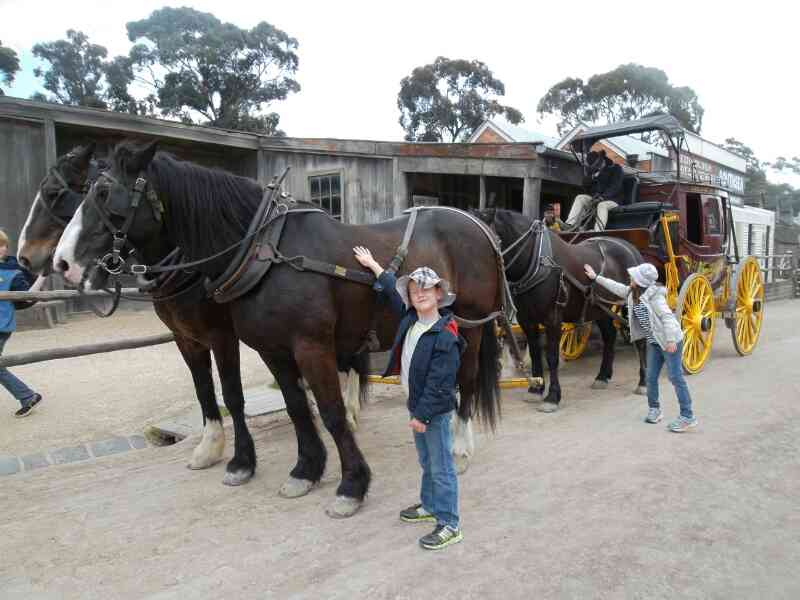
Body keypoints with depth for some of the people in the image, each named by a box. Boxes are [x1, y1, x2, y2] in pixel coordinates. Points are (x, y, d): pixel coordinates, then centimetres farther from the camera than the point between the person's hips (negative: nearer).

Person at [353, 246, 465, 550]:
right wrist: (373, 265, 24)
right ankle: (430, 505, 39)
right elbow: (394, 292, 19)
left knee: (441, 467, 0)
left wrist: (422, 415, -21)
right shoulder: (410, 319, 3)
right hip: (416, 404, 9)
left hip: (435, 410, -8)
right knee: (427, 462, 23)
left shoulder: (445, 337, -22)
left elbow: (439, 384, -23)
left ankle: (450, 525, 10)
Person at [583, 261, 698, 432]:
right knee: (651, 377, 12)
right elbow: (617, 287, 17)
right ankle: (654, 409, 30)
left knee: (676, 377, -5)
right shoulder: (633, 293, 4)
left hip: (670, 341, -8)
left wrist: (671, 340, -30)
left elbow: (667, 317, -25)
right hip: (654, 342, 8)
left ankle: (688, 417, 0)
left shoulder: (654, 295, -20)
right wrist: (596, 277, 21)